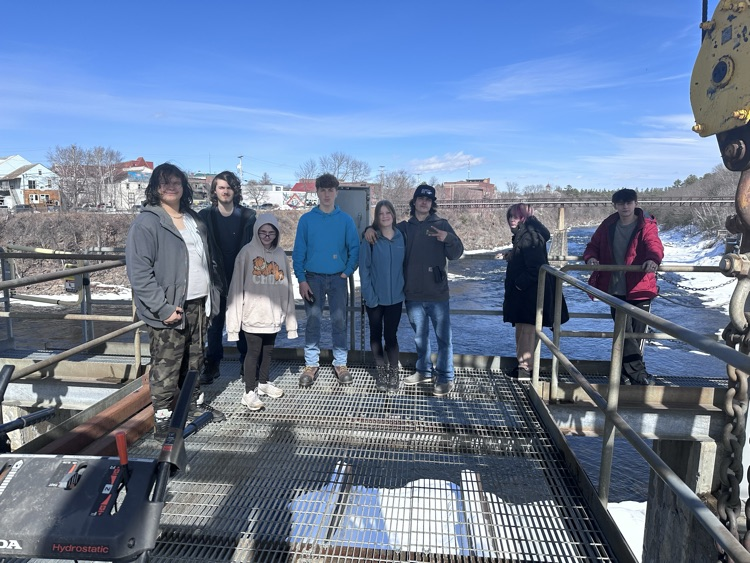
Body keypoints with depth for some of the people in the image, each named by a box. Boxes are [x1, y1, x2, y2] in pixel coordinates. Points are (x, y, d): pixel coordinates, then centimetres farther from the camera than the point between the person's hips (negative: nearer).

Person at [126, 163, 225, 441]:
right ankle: (163, 420, 15)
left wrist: (213, 295, 13)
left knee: (194, 360, 20)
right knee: (166, 367, 1)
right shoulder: (146, 223, -11)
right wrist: (163, 307, -21)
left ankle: (195, 404, 36)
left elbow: (208, 260, 21)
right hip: (169, 309, -7)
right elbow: (138, 271, -17)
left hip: (199, 304, 7)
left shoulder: (194, 220, 14)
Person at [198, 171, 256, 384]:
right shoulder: (205, 216, 0)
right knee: (215, 322, 8)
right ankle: (212, 364, 19)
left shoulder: (248, 216, -1)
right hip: (215, 279, 0)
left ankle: (246, 362, 21)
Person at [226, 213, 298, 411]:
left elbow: (285, 284, 6)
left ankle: (263, 383, 35)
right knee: (254, 351, 2)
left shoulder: (280, 253, 4)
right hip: (253, 313, -4)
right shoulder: (247, 252, -8)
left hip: (273, 313, 4)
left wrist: (288, 313, 5)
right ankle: (250, 392, 14)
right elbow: (238, 284, -10)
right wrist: (236, 315, -12)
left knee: (268, 350, 17)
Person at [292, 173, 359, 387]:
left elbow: (354, 249, 2)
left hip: (338, 278, 0)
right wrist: (301, 279, -7)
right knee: (312, 322, 4)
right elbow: (298, 252, -1)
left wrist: (347, 273, -8)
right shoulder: (306, 219, 0)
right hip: (313, 278, 0)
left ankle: (340, 364, 16)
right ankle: (311, 365, 15)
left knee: (339, 321, 4)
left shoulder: (346, 220, 1)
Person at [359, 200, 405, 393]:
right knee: (376, 334, 11)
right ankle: (380, 371, 26)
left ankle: (393, 372, 21)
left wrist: (404, 289, -1)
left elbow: (405, 265, 5)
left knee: (391, 335, 7)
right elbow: (364, 269, -8)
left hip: (395, 297, 1)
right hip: (375, 297, -1)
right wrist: (368, 294, -14)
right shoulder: (370, 239, -7)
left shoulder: (401, 237, 1)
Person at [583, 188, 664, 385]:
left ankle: (625, 370, 20)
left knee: (637, 331, 6)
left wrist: (653, 259, -43)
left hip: (640, 288, -1)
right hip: (616, 288, 2)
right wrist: (591, 257, -9)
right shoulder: (608, 225, 7)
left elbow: (654, 245, -21)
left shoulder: (647, 225, -4)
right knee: (624, 331, -5)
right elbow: (594, 245, 14)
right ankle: (637, 370, -1)